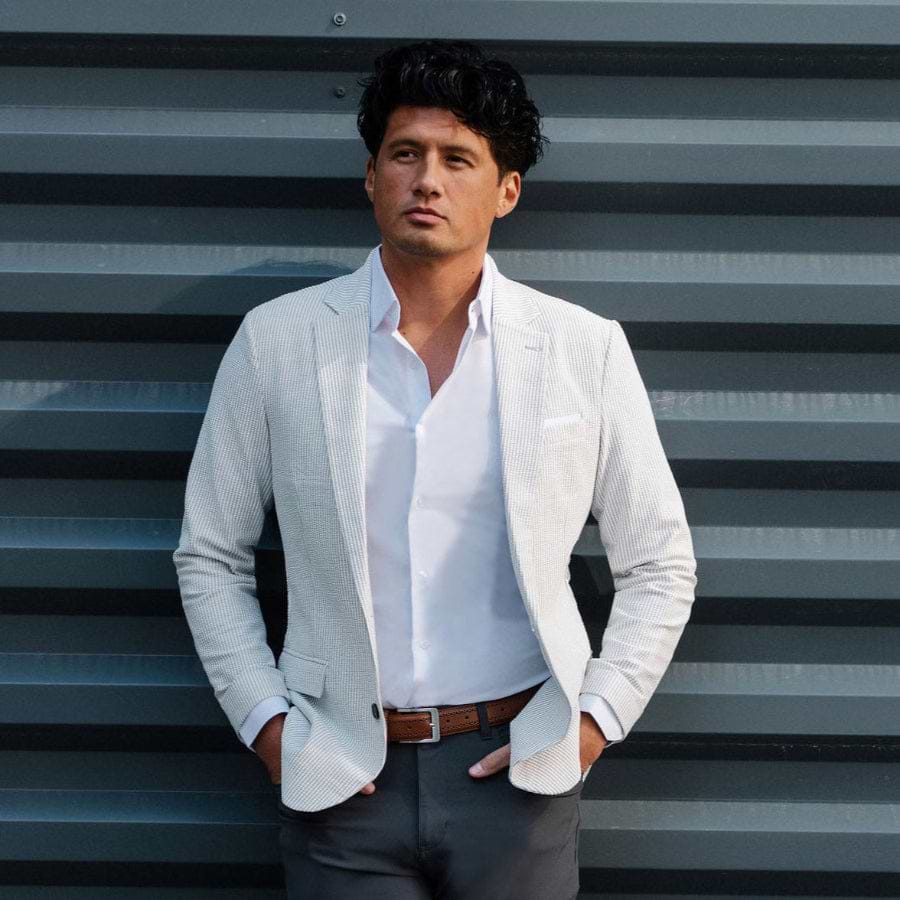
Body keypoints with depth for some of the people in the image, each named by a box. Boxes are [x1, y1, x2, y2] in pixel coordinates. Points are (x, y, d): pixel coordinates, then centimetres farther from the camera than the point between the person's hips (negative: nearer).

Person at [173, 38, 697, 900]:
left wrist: (598, 717, -2)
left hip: (517, 768, 0)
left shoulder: (586, 350, -1)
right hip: (340, 776, 0)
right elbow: (210, 558, 7)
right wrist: (264, 722, -1)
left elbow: (659, 566, 7)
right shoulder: (276, 341, 0)